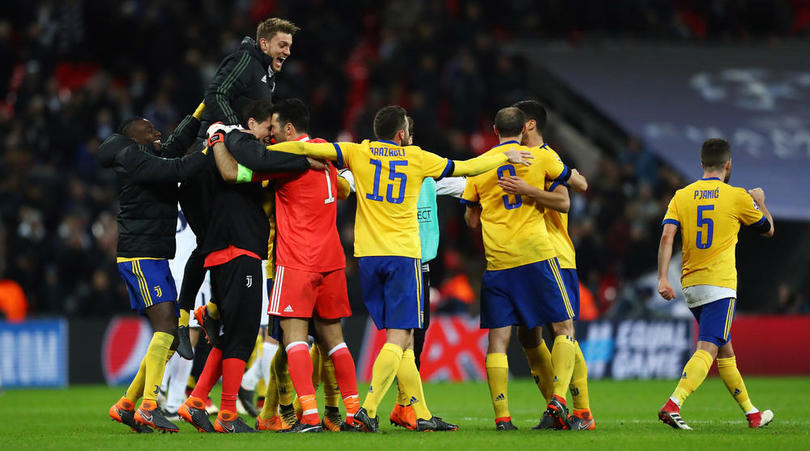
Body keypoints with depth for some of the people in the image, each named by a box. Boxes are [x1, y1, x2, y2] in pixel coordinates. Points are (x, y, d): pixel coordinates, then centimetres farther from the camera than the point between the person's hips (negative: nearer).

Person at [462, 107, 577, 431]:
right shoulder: (542, 157, 3)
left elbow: (472, 220, 16)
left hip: (496, 259, 2)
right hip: (536, 254, -2)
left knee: (497, 338, 2)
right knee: (563, 327, 7)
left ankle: (502, 415, -5)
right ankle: (558, 397, -10)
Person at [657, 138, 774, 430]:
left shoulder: (681, 196, 6)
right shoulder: (738, 197, -2)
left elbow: (667, 236, -6)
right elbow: (768, 230, 14)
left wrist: (663, 278, -9)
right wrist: (760, 202, 32)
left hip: (690, 286, 6)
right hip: (720, 285, -6)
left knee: (725, 350, 16)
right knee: (707, 350, -13)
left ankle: (752, 414, 25)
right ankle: (672, 406, -33)